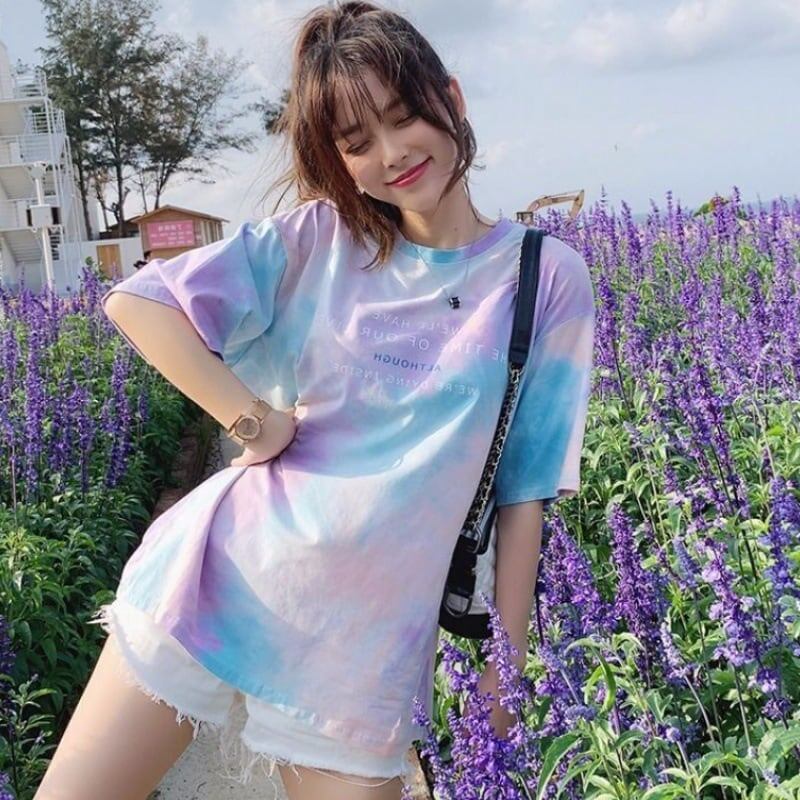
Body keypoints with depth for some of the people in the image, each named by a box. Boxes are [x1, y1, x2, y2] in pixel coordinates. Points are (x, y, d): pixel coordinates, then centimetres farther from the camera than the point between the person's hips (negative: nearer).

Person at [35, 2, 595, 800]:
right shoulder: (316, 237, 0)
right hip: (217, 575, 2)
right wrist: (253, 420, -11)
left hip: (366, 636, -1)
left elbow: (523, 496, -1)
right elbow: (133, 303, -2)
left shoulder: (546, 277, -3)